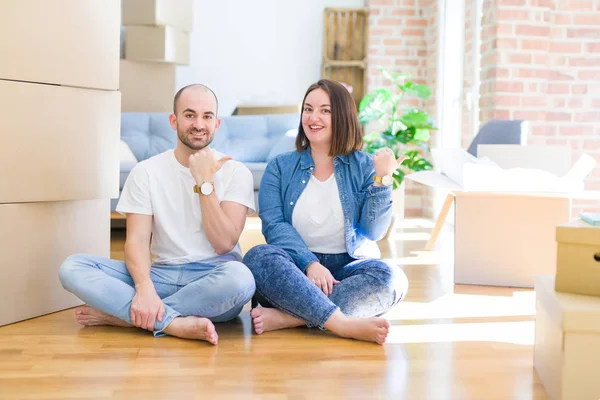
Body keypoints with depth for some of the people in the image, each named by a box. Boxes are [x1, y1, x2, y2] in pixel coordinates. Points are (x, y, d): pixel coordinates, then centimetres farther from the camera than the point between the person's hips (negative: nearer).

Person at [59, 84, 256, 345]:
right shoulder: (146, 171, 4)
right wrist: (145, 288, -25)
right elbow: (137, 239, -6)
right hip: (161, 275, 2)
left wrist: (205, 182, -15)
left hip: (212, 282, -1)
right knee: (73, 267, -18)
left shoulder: (235, 171, 0)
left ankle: (121, 314, -23)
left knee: (239, 276, -38)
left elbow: (224, 243, -9)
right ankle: (175, 323, -30)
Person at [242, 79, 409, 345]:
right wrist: (310, 264, -22)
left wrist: (382, 179, -13)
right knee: (259, 257, -31)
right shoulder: (280, 167, 8)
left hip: (347, 267, 0)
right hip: (296, 268, 0)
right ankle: (345, 324, -40)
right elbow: (273, 225, -6)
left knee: (391, 278, -30)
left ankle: (287, 318, -35)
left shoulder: (363, 167, 7)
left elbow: (373, 232, -2)